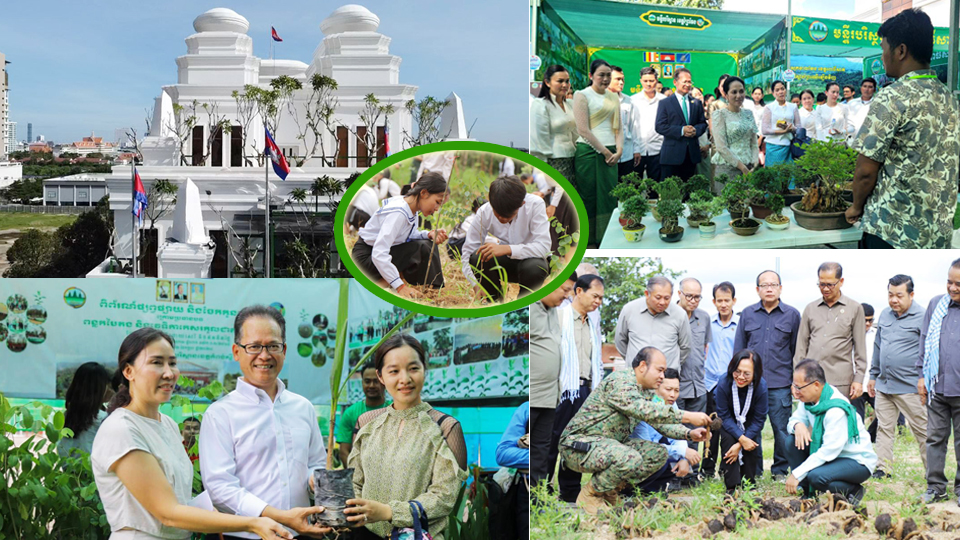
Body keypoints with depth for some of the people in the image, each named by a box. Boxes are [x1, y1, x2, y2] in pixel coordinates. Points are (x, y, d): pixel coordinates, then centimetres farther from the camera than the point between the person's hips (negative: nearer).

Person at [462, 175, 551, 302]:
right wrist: (476, 285, -31)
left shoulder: (535, 204, -22)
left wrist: (507, 249, -44)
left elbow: (543, 246, -31)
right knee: (477, 257, -29)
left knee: (534, 267, -38)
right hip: (505, 263, 2)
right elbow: (468, 252, -14)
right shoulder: (484, 212, -16)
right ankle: (495, 302, -3)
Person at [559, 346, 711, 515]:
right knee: (630, 459, -34)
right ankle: (589, 494, -10)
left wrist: (689, 434, -8)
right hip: (579, 445, -10)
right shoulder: (619, 382, -21)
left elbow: (661, 422, 11)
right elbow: (644, 411, -35)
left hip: (610, 443, 10)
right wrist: (687, 416, -36)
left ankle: (610, 490, 6)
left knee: (658, 453, -2)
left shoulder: (648, 392, 11)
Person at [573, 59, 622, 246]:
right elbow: (583, 130, -10)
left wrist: (618, 150, -1)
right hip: (589, 153, -6)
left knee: (609, 197, 4)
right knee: (590, 197, -3)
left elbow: (618, 127, 16)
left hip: (610, 154, 6)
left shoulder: (613, 98, 17)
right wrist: (605, 152, -10)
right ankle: (589, 242, 4)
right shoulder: (582, 95, -3)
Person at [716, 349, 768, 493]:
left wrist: (739, 445, -27)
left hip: (750, 423, 1)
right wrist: (741, 439, -35)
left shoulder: (761, 386, -30)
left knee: (753, 444, -22)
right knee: (728, 439, -27)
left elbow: (759, 420, -21)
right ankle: (732, 486, -19)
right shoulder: (723, 384, -33)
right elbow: (724, 416, -23)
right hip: (729, 422, -1)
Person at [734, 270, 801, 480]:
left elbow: (797, 350, 8)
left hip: (780, 384, -1)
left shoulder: (792, 314, 5)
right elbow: (739, 348, 13)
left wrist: (796, 380, 5)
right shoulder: (747, 314, 9)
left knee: (781, 428, 2)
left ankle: (780, 470, 16)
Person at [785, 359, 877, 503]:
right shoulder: (810, 398, -3)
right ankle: (808, 494, -3)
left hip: (858, 462, -9)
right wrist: (797, 425, -21)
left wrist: (797, 474, -29)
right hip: (830, 454, 9)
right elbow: (794, 419, 7)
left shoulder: (837, 410, -29)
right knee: (792, 442, -10)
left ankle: (853, 491, -4)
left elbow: (829, 450, -30)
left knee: (816, 477, -34)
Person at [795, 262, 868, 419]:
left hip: (840, 382, -2)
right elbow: (801, 345, 15)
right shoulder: (810, 309, 13)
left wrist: (858, 379, -1)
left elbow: (860, 348, 5)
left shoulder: (854, 308, 6)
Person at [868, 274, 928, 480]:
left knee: (922, 430, -1)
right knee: (884, 428, 9)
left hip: (910, 387, -6)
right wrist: (873, 376, 22)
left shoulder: (922, 317, -8)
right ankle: (883, 469, 16)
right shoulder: (885, 315, 12)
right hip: (883, 385, 6)